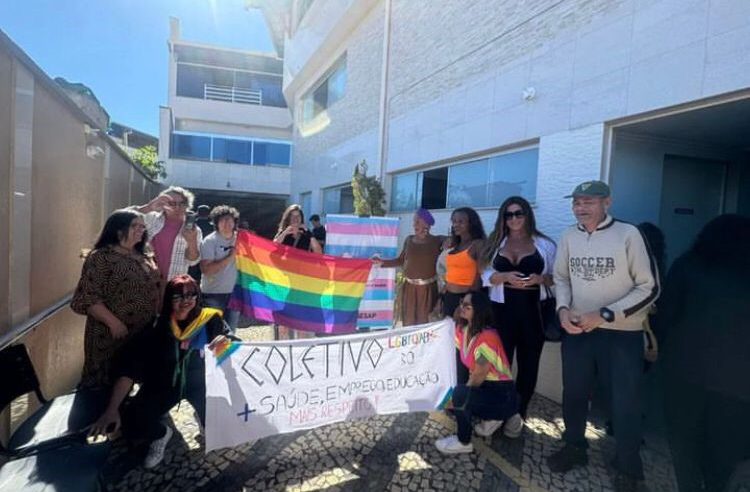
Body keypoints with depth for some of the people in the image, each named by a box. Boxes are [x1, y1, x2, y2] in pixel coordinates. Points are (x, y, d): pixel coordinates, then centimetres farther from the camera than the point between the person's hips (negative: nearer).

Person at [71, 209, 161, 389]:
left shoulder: (145, 258, 12)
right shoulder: (101, 257, -10)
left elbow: (154, 290, 19)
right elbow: (87, 297, -17)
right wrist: (113, 322, -23)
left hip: (143, 334, 7)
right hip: (111, 336, -6)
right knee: (105, 385, 4)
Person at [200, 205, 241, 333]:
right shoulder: (209, 241, -9)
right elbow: (206, 270, -18)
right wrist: (230, 257, -18)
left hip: (234, 293, 5)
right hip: (214, 294, -4)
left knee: (230, 332, 15)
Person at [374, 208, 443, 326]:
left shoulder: (437, 241, -2)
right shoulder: (409, 240, 6)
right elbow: (401, 260, 10)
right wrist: (382, 262, 3)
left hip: (428, 288, -3)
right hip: (409, 287, 3)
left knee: (424, 322, 1)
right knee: (408, 321, 9)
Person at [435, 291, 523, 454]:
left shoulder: (487, 337, -27)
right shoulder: (462, 329, -2)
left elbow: (479, 376, -21)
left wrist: (461, 394, -11)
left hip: (502, 394, -9)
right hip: (483, 386, 9)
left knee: (460, 394, -28)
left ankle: (464, 442, -4)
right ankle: (492, 418, 21)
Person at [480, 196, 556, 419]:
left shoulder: (544, 244, 4)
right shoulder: (496, 243, 8)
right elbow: (486, 276, 3)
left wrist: (541, 278, -16)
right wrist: (505, 276, -15)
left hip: (533, 310, 0)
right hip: (502, 309, 0)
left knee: (529, 363, 8)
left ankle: (520, 413, 23)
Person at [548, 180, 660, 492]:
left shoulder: (628, 234, -14)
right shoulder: (568, 237, -1)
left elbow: (650, 287, -12)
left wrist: (604, 314, -19)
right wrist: (563, 309, -8)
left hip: (622, 334, -4)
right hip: (577, 330, 4)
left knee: (625, 403, 7)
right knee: (573, 394, 18)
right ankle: (574, 448, 43)